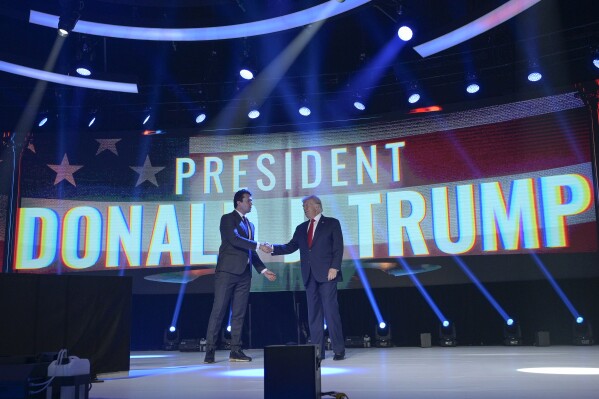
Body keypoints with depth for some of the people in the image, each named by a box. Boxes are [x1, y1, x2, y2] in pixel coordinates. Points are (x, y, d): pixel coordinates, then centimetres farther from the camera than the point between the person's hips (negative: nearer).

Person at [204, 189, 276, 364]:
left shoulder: (249, 225, 21)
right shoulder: (228, 219, -1)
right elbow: (234, 239, -18)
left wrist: (263, 270, 13)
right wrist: (258, 245, -19)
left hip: (244, 273, 7)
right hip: (227, 271, -7)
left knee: (239, 313, 6)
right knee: (219, 310, -6)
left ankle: (236, 351, 9)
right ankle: (210, 349, -2)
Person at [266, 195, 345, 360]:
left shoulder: (332, 223, 4)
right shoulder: (301, 228, 18)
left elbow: (338, 247, -3)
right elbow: (290, 246, 12)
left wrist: (334, 267, -13)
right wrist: (273, 248, -3)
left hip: (326, 274, -5)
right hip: (310, 276, 5)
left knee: (331, 311, -7)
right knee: (314, 314, 5)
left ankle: (339, 350, -1)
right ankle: (317, 351, 9)